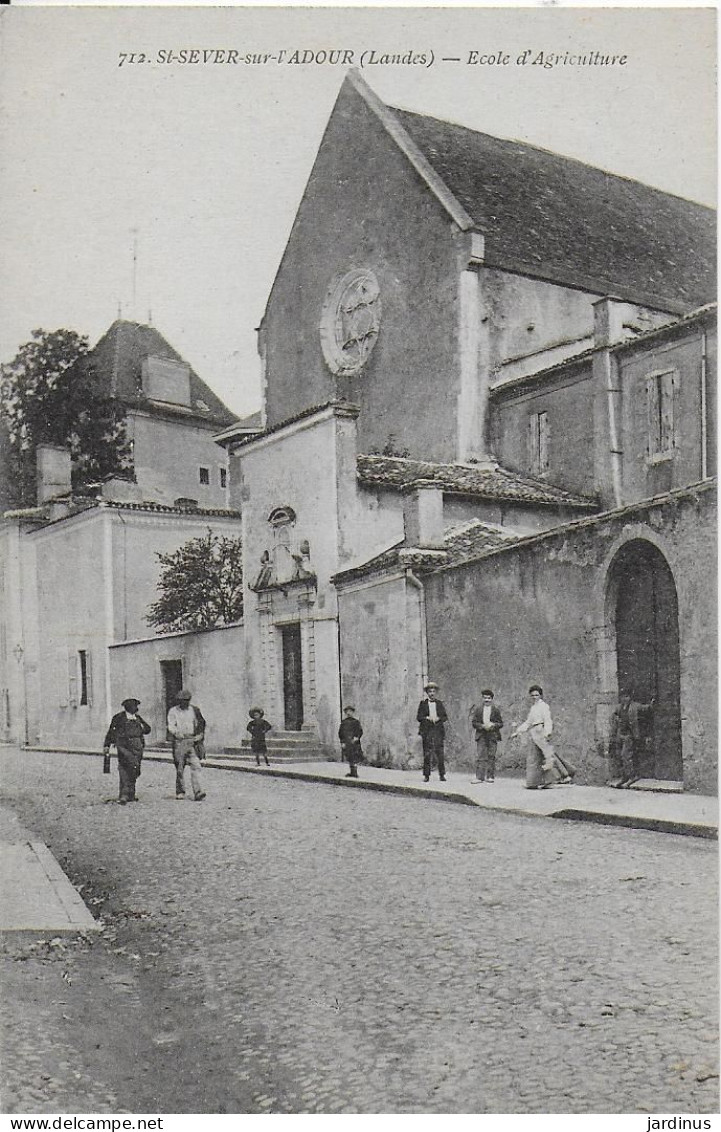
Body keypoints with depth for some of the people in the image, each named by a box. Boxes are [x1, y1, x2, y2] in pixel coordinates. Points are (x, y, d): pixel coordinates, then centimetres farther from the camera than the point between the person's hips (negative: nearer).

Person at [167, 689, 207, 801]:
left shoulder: (194, 710, 9)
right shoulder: (173, 711, 3)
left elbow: (201, 724, 16)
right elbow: (171, 726, -7)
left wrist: (200, 735, -1)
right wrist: (177, 732, -27)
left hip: (192, 742, 1)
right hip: (179, 742, -1)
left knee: (196, 766, -12)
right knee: (179, 768, 5)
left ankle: (198, 792, -18)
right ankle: (180, 792, 20)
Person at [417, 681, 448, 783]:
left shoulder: (440, 703, 12)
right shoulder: (423, 703, 9)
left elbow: (445, 717, 10)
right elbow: (418, 717, 5)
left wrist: (438, 718, -9)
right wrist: (427, 718, -12)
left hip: (438, 730, 1)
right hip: (427, 731, -1)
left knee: (440, 753, -4)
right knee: (427, 754, -2)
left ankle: (442, 775, 2)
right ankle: (426, 775, 2)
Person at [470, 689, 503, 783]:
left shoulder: (496, 710, 8)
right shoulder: (478, 710, 10)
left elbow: (500, 723, 7)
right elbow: (474, 722, 5)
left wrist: (493, 725, -12)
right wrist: (483, 726, -11)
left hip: (493, 736, 0)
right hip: (481, 736, 0)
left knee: (491, 757, 2)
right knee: (480, 756, -7)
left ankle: (490, 776, 9)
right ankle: (479, 777, -9)